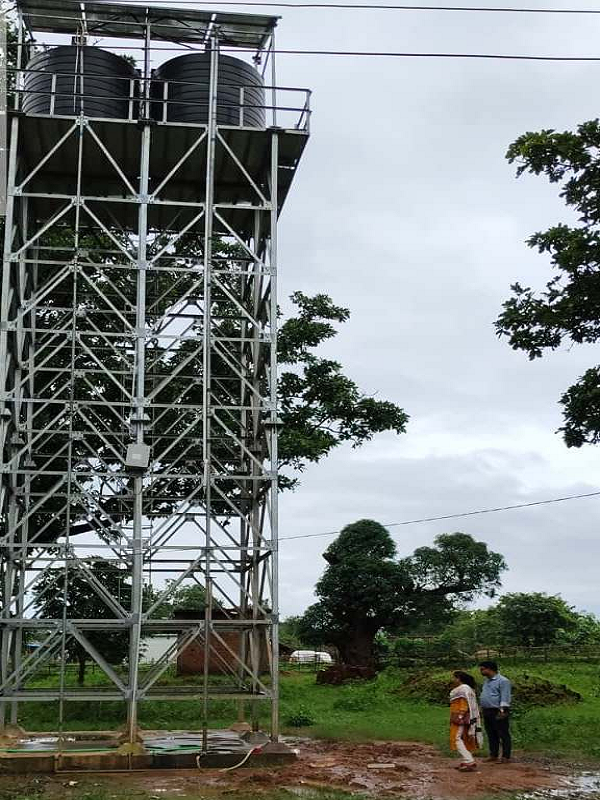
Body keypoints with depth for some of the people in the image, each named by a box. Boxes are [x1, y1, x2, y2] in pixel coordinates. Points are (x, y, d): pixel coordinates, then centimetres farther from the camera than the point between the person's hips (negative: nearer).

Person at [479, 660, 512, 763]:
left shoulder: (503, 681, -11)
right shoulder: (487, 681, 18)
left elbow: (505, 698, -16)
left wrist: (502, 711, -21)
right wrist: (482, 708, 20)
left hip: (498, 712, -9)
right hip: (487, 712, 9)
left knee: (503, 735, -3)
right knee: (491, 735, 13)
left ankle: (506, 757, 0)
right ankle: (493, 755, 20)